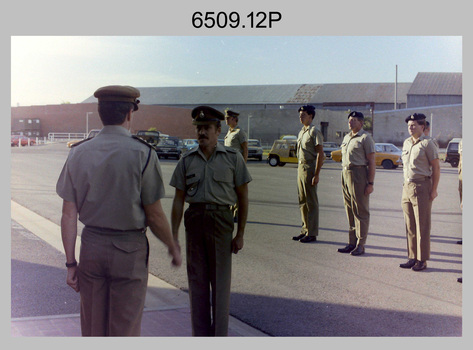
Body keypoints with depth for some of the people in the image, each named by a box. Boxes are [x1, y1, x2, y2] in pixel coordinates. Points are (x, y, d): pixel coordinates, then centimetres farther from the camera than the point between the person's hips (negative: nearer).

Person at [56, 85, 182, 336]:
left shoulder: (78, 153, 0)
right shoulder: (142, 154, -13)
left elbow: (69, 214, 0)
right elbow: (154, 215, -10)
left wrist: (71, 263, 6)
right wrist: (173, 248, 6)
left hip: (91, 245, 4)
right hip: (129, 250, -4)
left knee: (92, 330, 17)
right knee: (125, 331, 8)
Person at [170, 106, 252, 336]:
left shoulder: (233, 158, -1)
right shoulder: (187, 161, 5)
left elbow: (243, 197, 2)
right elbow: (178, 200, 6)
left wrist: (240, 235, -1)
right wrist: (174, 237, 1)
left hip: (221, 221, -2)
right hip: (194, 220, 2)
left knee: (220, 282, 2)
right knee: (197, 281, 7)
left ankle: (220, 336, 13)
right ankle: (200, 336, 19)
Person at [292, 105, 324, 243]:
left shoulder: (314, 132, -11)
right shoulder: (301, 132, 16)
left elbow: (320, 154, -16)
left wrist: (316, 174, -20)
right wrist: (300, 168, 15)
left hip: (310, 168, -9)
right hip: (301, 168, 9)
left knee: (311, 202, -4)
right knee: (302, 201, 12)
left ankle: (312, 233, 1)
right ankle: (305, 230, 21)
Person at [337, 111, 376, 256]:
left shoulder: (365, 138, -6)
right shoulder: (346, 137, 18)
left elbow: (371, 162, -9)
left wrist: (370, 183, -15)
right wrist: (344, 176, 14)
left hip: (359, 174, -8)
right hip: (345, 173, 8)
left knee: (360, 211, -3)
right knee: (349, 210, 11)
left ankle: (360, 245, 1)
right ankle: (352, 243, 18)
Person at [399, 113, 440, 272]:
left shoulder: (427, 143, -6)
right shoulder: (406, 143, 13)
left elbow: (436, 167, -7)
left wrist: (433, 190, -10)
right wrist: (405, 183, 15)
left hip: (422, 186, -7)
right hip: (407, 186, 7)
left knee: (422, 226, -2)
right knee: (410, 226, 10)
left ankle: (422, 260, 3)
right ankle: (412, 257, 18)